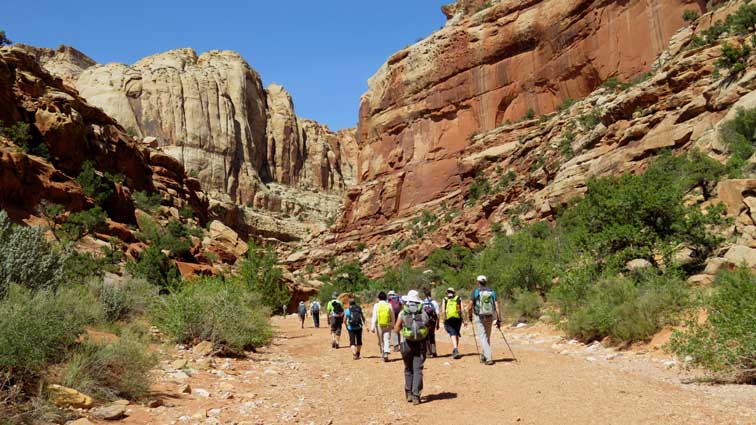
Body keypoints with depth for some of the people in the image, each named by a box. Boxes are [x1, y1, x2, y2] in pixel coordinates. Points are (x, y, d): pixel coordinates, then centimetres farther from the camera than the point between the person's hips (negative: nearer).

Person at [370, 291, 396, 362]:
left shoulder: (376, 306, -5)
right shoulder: (389, 305, 0)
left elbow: (374, 317, -9)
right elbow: (393, 317, 7)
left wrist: (373, 327, -8)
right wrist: (393, 325, 21)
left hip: (379, 325, 0)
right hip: (388, 325, 0)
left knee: (380, 341, 14)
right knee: (387, 340, 0)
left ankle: (382, 354, 22)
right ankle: (386, 353, -18)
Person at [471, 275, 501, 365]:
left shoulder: (476, 291, -4)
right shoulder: (492, 292, 5)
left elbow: (471, 305, -3)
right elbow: (497, 306, -2)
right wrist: (499, 320, 0)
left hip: (479, 317, -4)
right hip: (489, 317, 4)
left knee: (483, 338, -5)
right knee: (487, 337, 17)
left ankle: (488, 358, -17)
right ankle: (483, 357, 27)